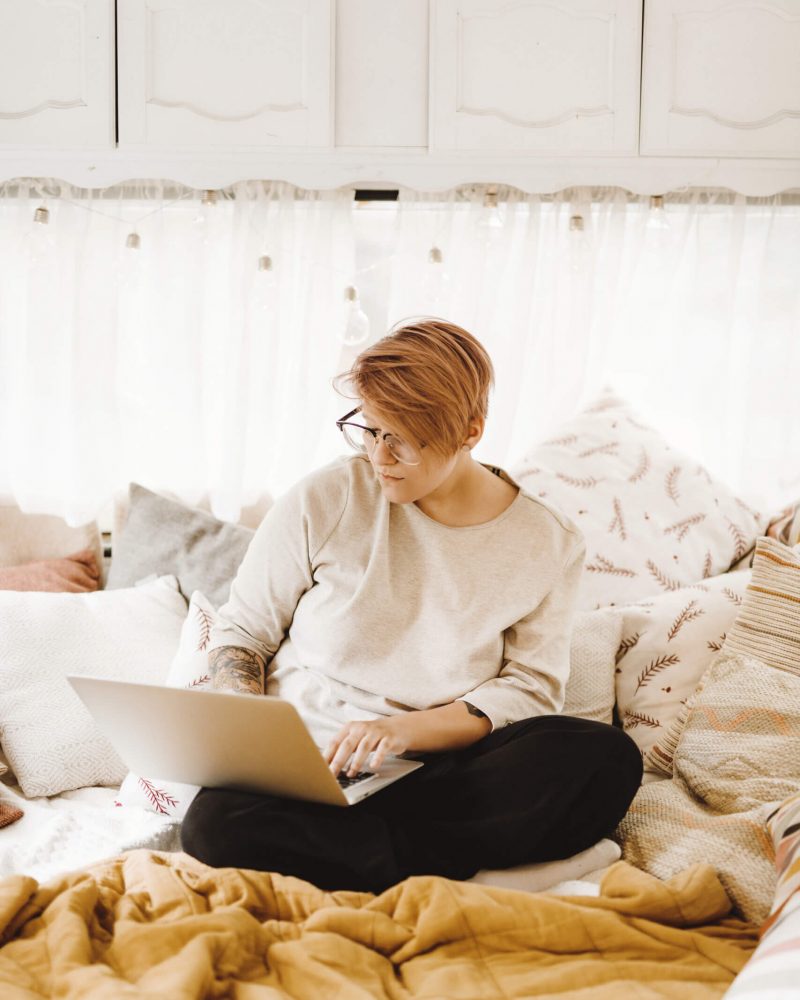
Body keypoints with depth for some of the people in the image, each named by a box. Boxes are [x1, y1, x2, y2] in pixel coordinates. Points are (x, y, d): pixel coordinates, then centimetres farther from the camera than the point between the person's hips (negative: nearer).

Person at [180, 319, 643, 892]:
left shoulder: (549, 545, 3)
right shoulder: (325, 500, 0)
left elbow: (532, 689, -1)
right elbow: (241, 631, 8)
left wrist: (403, 728, -17)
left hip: (431, 773, 1)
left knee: (608, 759, -27)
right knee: (219, 825, -35)